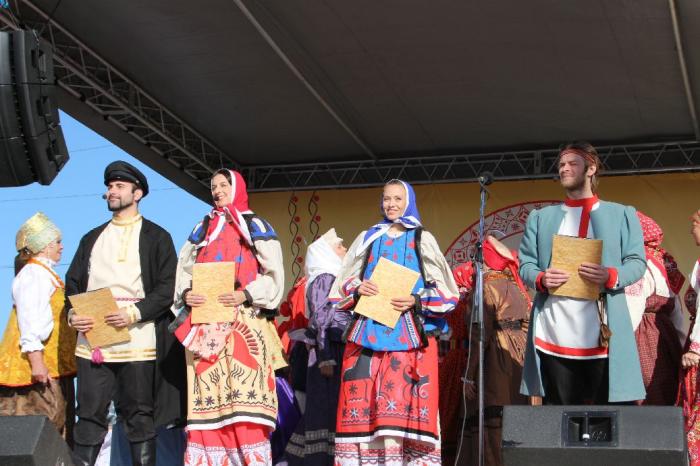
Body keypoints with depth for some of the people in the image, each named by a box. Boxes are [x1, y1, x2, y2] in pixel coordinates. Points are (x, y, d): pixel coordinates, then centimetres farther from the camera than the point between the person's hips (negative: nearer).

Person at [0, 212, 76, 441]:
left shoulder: (45, 274, 19)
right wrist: (36, 361, -25)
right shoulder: (33, 274, -12)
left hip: (53, 366, 10)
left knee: (59, 422, 8)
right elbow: (29, 321, -20)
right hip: (39, 365, -10)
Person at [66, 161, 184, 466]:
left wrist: (135, 313, -16)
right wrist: (73, 314, -3)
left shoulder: (156, 237, 6)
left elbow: (168, 287, -2)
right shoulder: (92, 238, 20)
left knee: (139, 416, 1)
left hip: (137, 340, -4)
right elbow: (72, 282, 17)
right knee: (89, 416, 3)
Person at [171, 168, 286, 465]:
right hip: (206, 324, 4)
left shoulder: (256, 228, 8)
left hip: (244, 323, -4)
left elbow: (274, 275, 1)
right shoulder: (202, 229, 21)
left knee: (245, 395, -13)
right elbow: (184, 271, 16)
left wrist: (246, 295, -15)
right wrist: (186, 294, -6)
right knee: (207, 398, -2)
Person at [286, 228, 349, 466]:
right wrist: (326, 358, -19)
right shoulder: (324, 278, -5)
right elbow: (320, 321, -13)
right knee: (326, 408, -10)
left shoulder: (335, 278, 21)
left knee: (324, 409, 7)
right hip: (330, 351, -8)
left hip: (339, 352, 8)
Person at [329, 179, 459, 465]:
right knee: (363, 401, -8)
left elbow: (445, 289, 6)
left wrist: (416, 301, -11)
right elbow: (344, 283, 17)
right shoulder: (368, 238, 19)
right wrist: (358, 289, -5)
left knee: (403, 399, -13)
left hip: (409, 332, -2)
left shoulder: (423, 240, 12)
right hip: (368, 330, 2)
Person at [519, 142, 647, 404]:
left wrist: (611, 276, -16)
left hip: (603, 332, -2)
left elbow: (637, 262, 5)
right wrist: (540, 279, -10)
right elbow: (525, 264, 13)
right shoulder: (540, 217, 20)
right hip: (554, 333, 2)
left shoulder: (622, 215, 14)